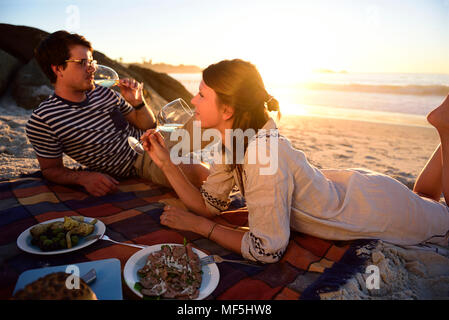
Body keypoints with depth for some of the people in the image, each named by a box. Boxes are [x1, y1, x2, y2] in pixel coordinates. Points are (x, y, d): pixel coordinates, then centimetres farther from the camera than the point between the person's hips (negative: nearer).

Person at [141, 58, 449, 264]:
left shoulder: (265, 153, -38)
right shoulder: (230, 141, -13)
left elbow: (267, 249, -31)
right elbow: (209, 205, -7)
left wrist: (198, 225, -24)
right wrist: (166, 162, -15)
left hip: (381, 208, -6)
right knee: (423, 198, 35)